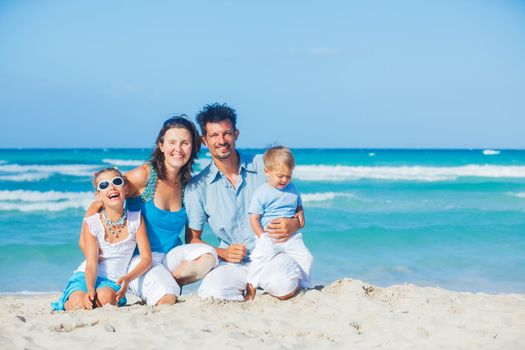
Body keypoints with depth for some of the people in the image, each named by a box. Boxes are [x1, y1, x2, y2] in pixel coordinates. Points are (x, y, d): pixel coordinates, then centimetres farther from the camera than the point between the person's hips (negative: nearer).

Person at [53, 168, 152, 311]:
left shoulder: (136, 219, -3)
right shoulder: (92, 223, -7)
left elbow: (146, 258, -7)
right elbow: (91, 264, -13)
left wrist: (128, 278, -27)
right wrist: (90, 290, -34)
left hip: (113, 281, -1)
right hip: (86, 277, 1)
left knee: (105, 297, -36)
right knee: (79, 304, -30)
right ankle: (67, 303, 4)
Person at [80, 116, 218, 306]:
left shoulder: (187, 183, 5)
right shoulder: (143, 175, -11)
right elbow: (97, 206, -5)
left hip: (171, 255, 5)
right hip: (139, 257, -5)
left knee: (208, 256, -25)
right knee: (167, 299, -30)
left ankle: (166, 282, -7)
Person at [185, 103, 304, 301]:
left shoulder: (263, 166, 5)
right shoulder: (198, 186, 3)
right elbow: (192, 239, 7)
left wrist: (293, 225, -14)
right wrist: (223, 253, -11)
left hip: (272, 254, 0)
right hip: (233, 264, 1)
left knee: (284, 287, -34)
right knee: (211, 292, -32)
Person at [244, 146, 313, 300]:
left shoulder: (293, 189, 11)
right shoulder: (261, 193, -5)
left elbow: (299, 206, 28)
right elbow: (254, 219, -6)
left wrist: (300, 215, 3)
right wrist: (263, 238, -16)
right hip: (269, 237, -5)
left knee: (306, 258, -6)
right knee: (261, 257, -28)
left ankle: (304, 287, 12)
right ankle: (251, 288, -16)